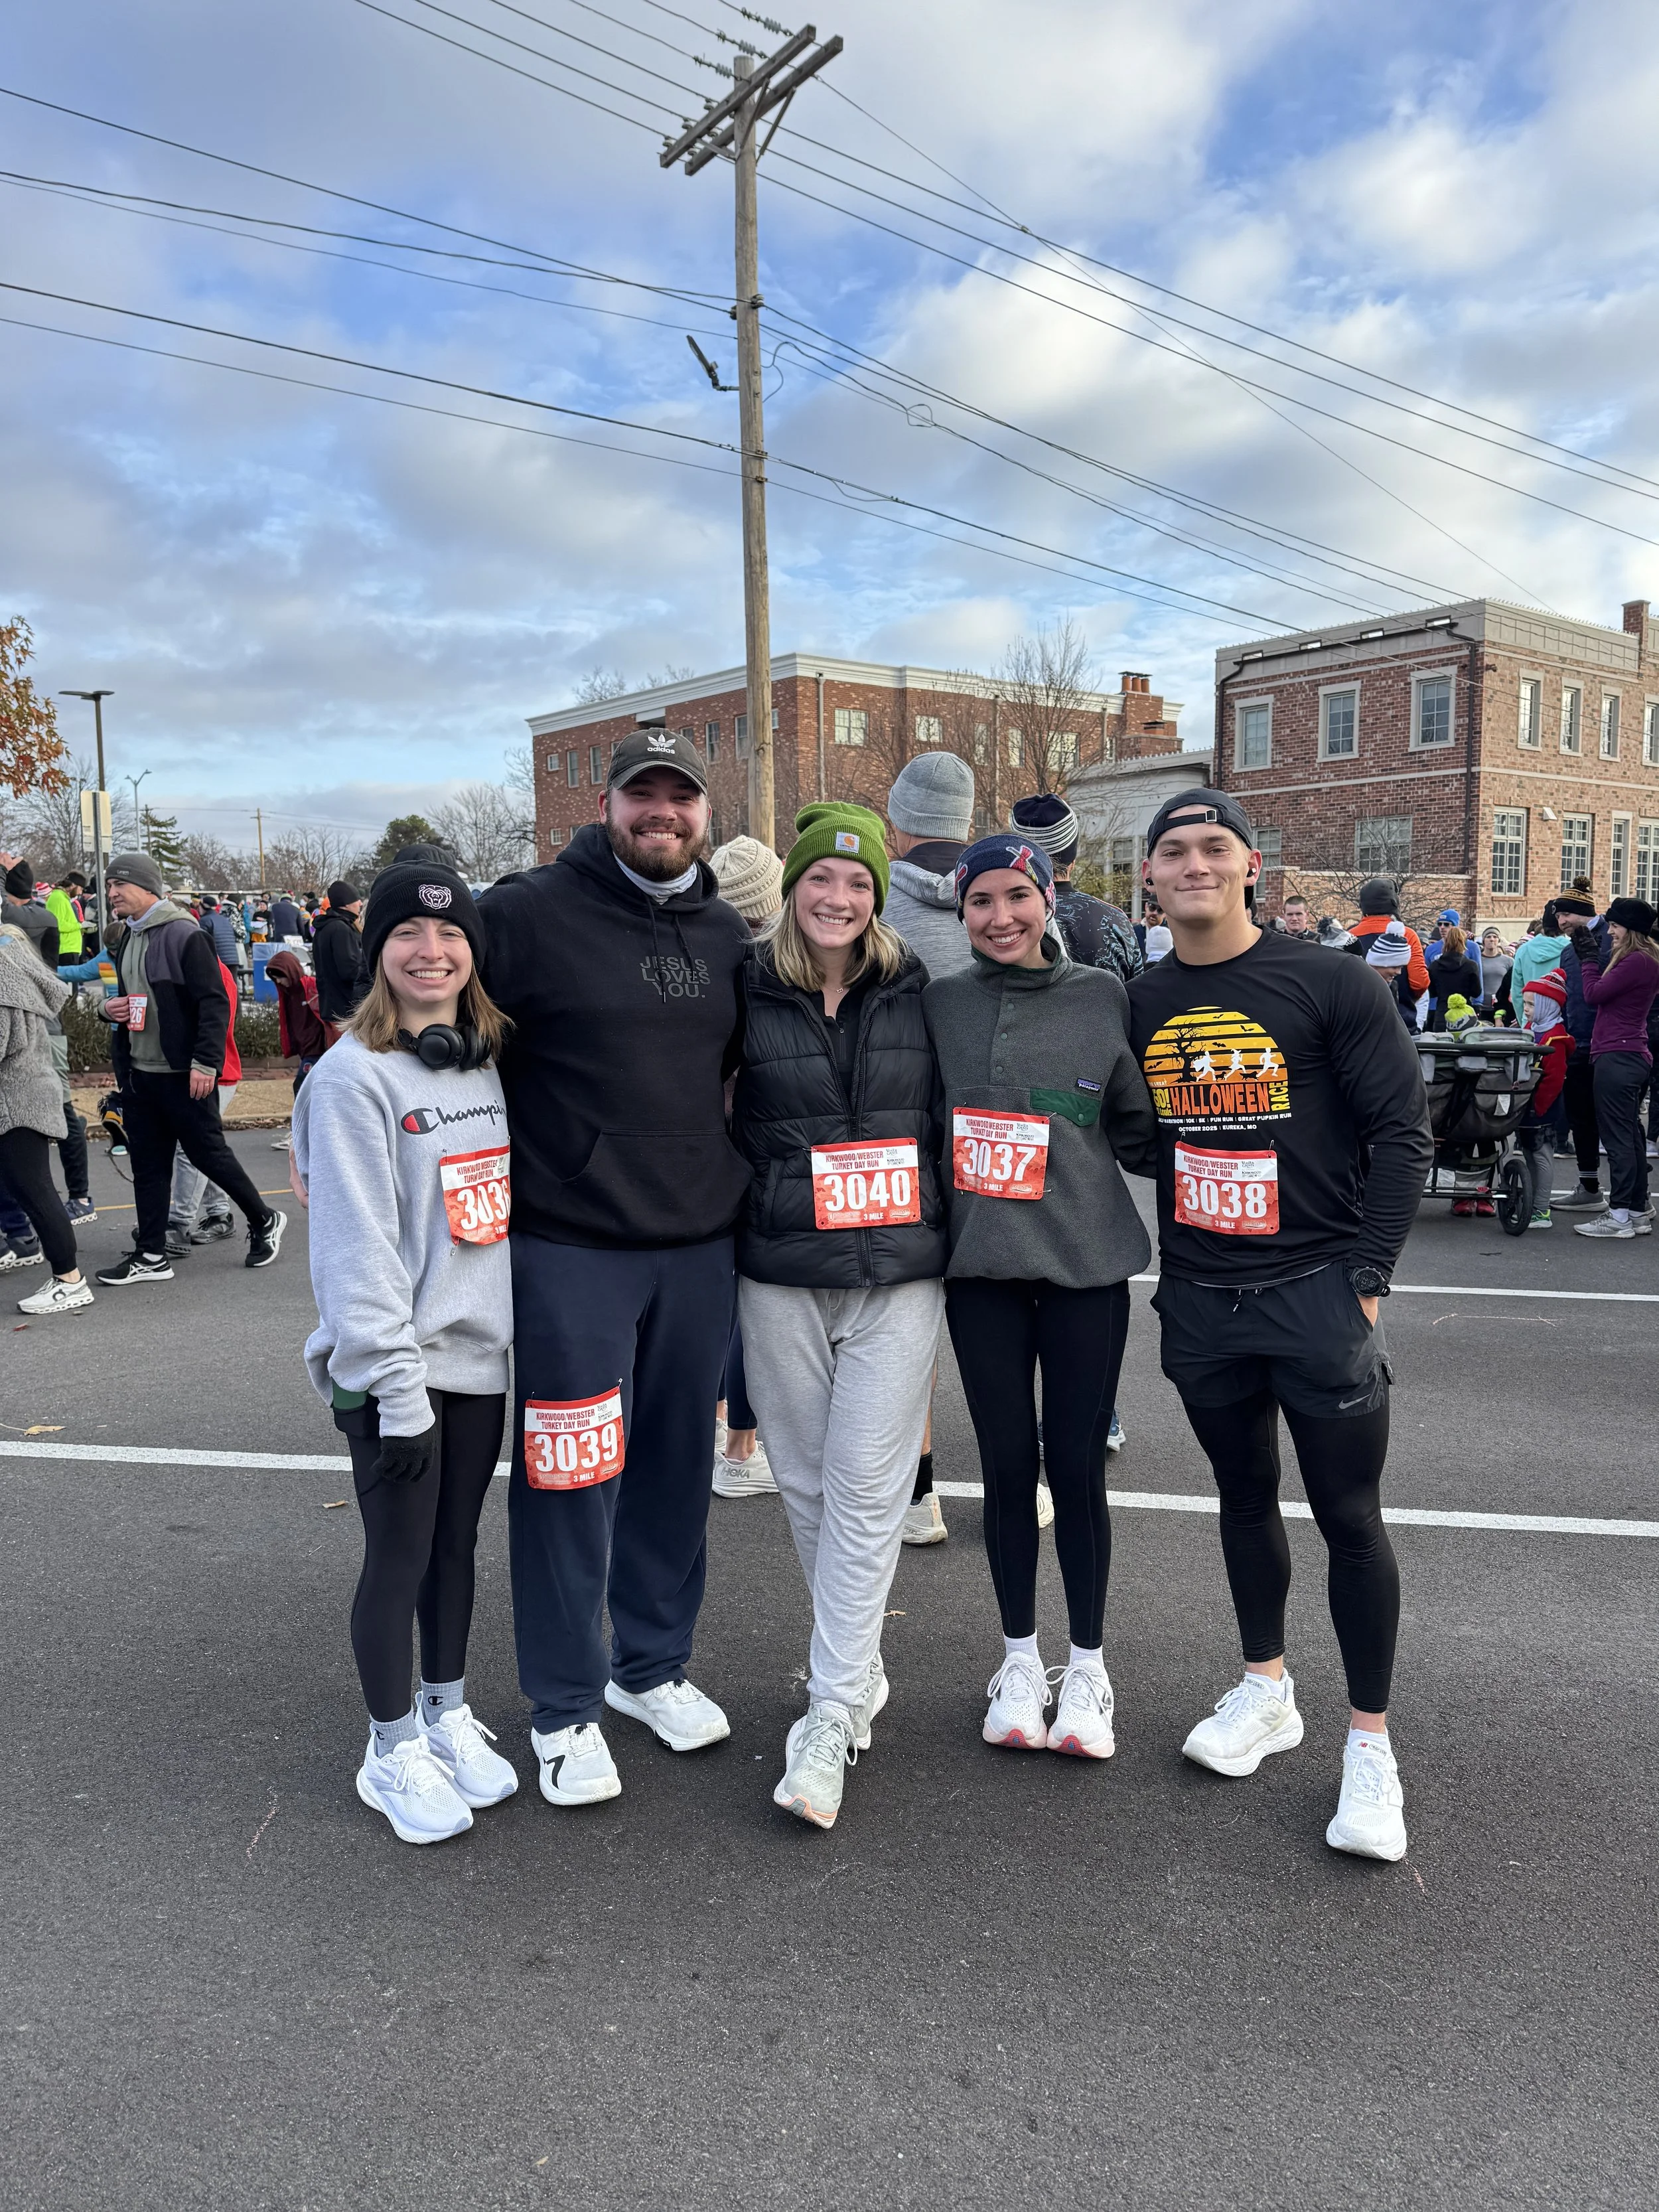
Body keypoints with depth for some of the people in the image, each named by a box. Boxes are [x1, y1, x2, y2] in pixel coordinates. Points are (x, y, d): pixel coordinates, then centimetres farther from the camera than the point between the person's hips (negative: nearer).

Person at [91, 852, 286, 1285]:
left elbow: (214, 1003, -17)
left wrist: (205, 1063, -21)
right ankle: (151, 1255, 16)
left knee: (208, 1153, 2)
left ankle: (264, 1221, 21)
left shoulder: (183, 935, -13)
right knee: (148, 1165, 10)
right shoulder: (126, 938, 13)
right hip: (137, 1072, 8)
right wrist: (108, 1007, 3)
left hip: (183, 1074, -8)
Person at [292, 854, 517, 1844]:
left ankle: (448, 1714, 35)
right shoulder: (355, 1076, -13)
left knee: (457, 1543, 17)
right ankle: (393, 1750, 25)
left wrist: (525, 1333, 9)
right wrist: (398, 1389, -18)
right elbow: (357, 1248, -16)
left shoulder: (487, 1062, 8)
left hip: (482, 1354, 6)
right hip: (395, 1371, -6)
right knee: (399, 1557, 6)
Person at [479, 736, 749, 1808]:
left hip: (701, 1247, 5)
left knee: (677, 1466, 15)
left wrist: (744, 1180, 18)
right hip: (570, 1249, -5)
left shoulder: (729, 934, 11)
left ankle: (654, 1664, 35)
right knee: (570, 1477, 1)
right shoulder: (531, 912, -7)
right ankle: (566, 1708, 20)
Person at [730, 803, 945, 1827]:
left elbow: (948, 1119, 9)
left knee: (867, 1489, -4)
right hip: (780, 1279, 1)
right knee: (807, 1484, 10)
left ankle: (834, 1714, 3)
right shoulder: (749, 994, 2)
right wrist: (738, 1216, 2)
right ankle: (861, 1669, 30)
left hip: (898, 1277, -1)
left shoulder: (916, 992, 4)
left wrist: (948, 1243, 7)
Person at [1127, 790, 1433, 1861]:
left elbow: (1403, 1135, -6)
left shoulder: (1334, 986, -6)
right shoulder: (1140, 1005, 6)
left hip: (1316, 1291, -4)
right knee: (1245, 1495, 17)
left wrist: (1365, 1276, -10)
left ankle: (1371, 1745, 18)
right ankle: (1267, 1690, 36)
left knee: (1351, 1516, 3)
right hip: (1199, 1300, 4)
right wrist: (1164, 1267, 6)